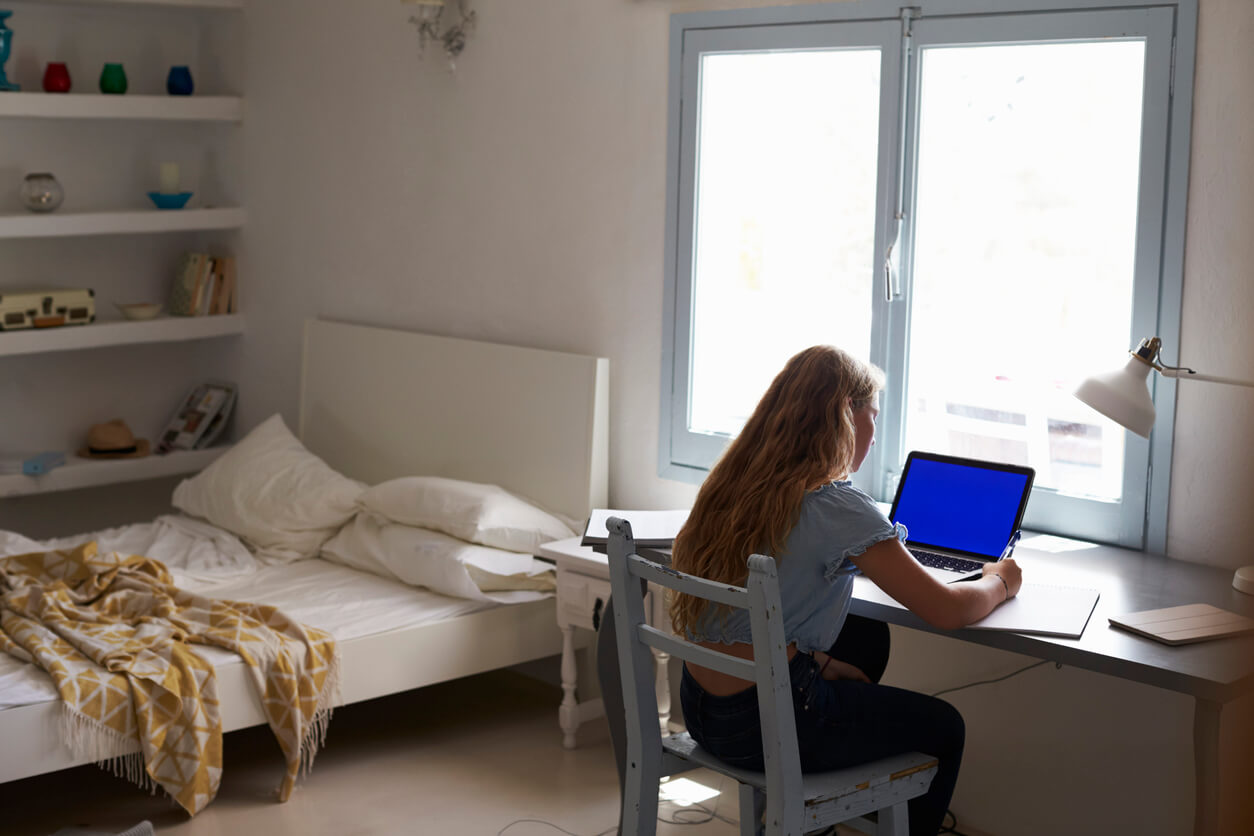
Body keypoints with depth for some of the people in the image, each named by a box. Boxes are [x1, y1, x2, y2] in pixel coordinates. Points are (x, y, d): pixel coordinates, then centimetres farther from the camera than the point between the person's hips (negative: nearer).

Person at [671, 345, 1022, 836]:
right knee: (943, 728, 14)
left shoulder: (735, 481, 4)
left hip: (701, 704, 8)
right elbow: (948, 611, -12)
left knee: (870, 636, 31)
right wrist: (1000, 582, 8)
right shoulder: (836, 508, -19)